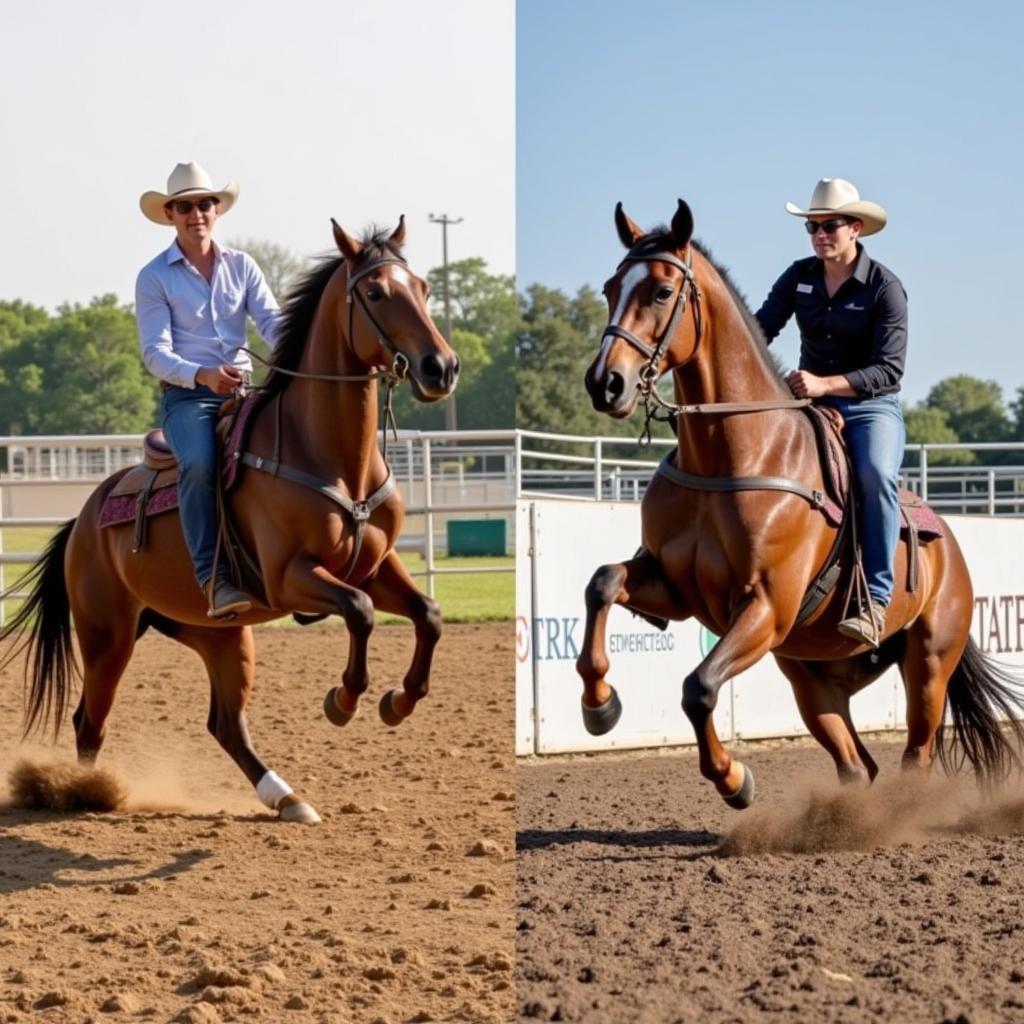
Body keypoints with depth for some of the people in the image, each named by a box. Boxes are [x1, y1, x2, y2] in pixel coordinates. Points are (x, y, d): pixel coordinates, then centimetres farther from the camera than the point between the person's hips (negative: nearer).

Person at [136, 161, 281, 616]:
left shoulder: (242, 266, 11)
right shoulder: (154, 278, 0)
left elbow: (272, 322, 1)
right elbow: (155, 352, -7)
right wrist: (202, 375, -27)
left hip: (241, 388, 4)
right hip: (186, 396, -4)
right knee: (199, 464, -33)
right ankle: (213, 578, -36)